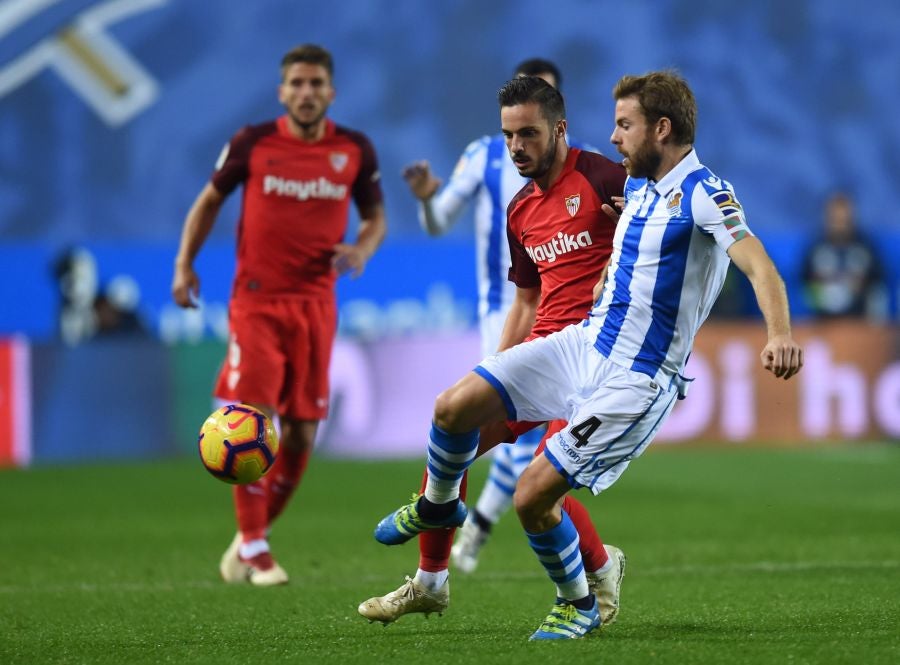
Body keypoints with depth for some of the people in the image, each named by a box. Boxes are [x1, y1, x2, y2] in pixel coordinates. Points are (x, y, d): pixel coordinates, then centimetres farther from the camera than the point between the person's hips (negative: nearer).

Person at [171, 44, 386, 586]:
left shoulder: (355, 150, 2)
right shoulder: (253, 144, -3)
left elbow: (375, 216, 14)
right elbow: (210, 200, 10)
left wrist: (363, 249, -8)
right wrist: (185, 263, 0)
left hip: (315, 305, 3)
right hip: (256, 301, -3)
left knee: (302, 434, 4)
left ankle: (252, 539, 21)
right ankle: (252, 549, -4)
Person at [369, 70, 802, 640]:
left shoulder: (704, 194, -16)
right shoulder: (637, 185, 11)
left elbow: (758, 264, -31)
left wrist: (779, 335, -49)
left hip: (636, 382, -8)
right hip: (584, 342, 8)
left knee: (534, 496, -11)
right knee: (455, 406, -3)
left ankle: (578, 605, 14)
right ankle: (438, 507, 27)